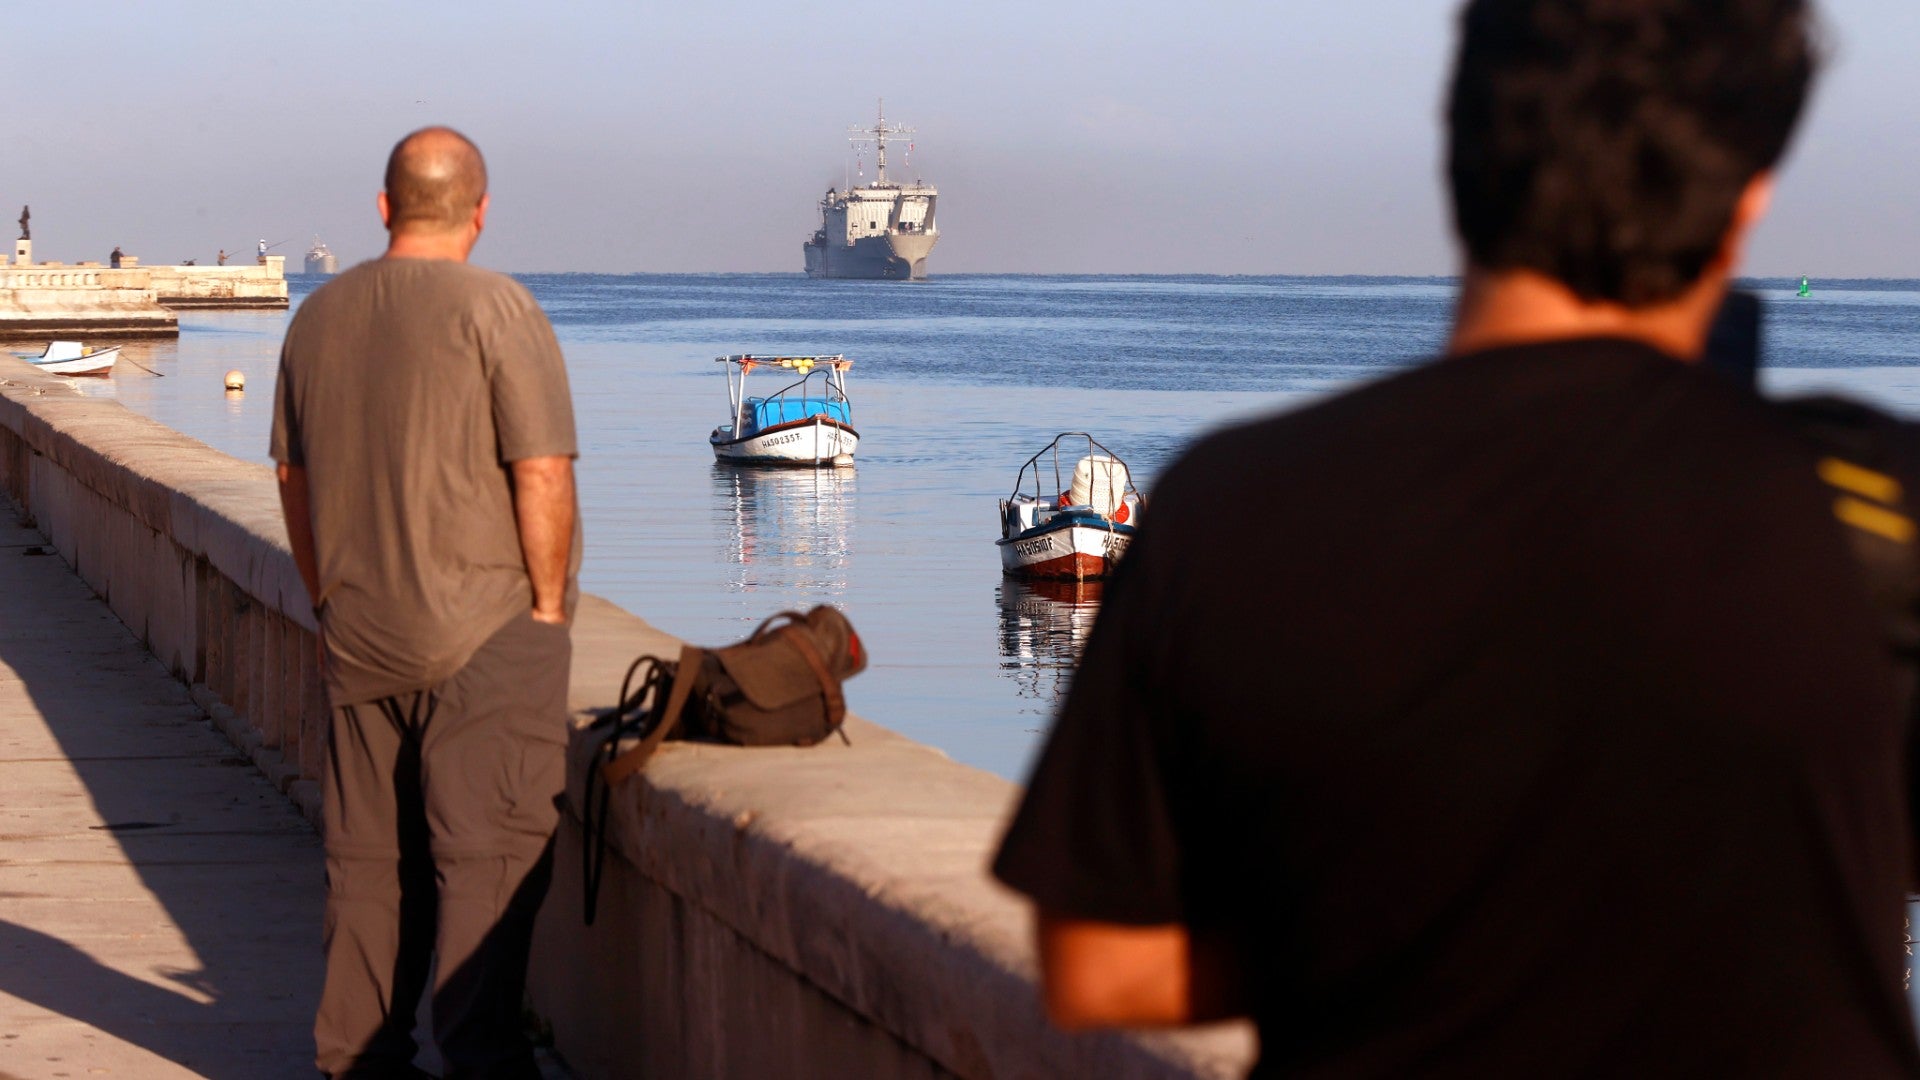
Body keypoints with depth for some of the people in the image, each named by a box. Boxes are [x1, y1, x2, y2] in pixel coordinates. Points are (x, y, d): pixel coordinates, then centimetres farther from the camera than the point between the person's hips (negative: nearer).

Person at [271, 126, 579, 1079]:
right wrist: (548, 602, -4)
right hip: (485, 629, -6)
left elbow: (294, 478, 15)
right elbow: (543, 473, -14)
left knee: (369, 855, 13)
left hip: (359, 636, 6)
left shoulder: (319, 316, 9)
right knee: (489, 849, -3)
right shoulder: (494, 309, -11)